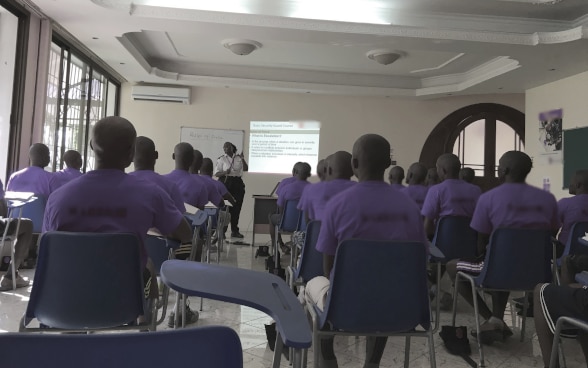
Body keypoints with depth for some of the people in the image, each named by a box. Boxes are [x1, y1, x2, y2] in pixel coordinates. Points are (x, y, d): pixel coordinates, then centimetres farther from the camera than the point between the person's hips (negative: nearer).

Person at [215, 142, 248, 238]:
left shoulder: (238, 158, 12)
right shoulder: (221, 159, 4)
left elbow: (246, 169, 2)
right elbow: (216, 174, -2)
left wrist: (243, 159, -12)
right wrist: (225, 172, -21)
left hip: (238, 183, 3)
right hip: (226, 183, -3)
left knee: (236, 208, 3)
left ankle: (234, 231, 11)